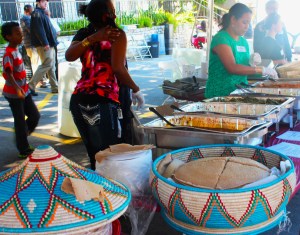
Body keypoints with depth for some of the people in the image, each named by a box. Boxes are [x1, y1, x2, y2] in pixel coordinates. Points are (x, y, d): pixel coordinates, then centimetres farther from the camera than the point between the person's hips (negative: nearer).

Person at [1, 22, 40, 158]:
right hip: (14, 94, -8)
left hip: (24, 91, 8)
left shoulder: (16, 50, 7)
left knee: (35, 116, 11)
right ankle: (23, 150, 13)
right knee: (20, 121, 0)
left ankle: (21, 139, 30)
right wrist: (17, 89, -47)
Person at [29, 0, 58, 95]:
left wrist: (52, 42, 19)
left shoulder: (42, 13, 20)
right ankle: (31, 85, -7)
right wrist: (45, 43, -23)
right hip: (44, 45, -10)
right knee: (47, 65, -11)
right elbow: (39, 30, -19)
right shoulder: (37, 13, -10)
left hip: (49, 44, 10)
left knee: (51, 66, 10)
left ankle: (55, 87, 14)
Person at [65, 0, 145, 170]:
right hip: (103, 102, -7)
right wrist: (136, 90, -1)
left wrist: (91, 39, -5)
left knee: (92, 152, 19)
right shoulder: (117, 34, -2)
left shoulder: (84, 34, 14)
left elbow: (69, 56, -4)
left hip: (78, 100, 7)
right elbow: (118, 68, -12)